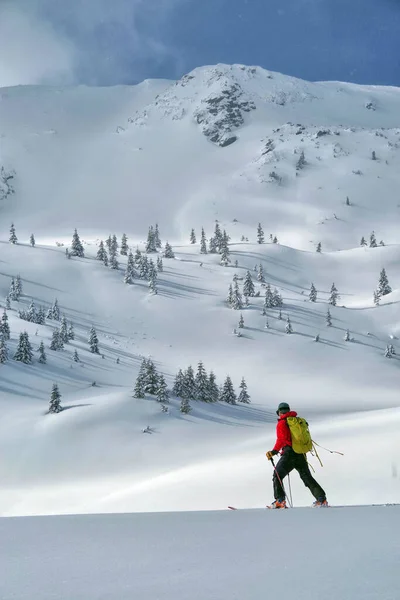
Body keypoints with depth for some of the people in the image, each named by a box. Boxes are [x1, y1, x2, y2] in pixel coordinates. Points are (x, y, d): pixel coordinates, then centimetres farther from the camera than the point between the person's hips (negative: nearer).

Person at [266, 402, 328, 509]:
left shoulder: (281, 423, -5)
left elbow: (281, 440, -18)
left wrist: (274, 451, -17)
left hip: (289, 454, -6)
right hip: (301, 454, 6)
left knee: (277, 476, 5)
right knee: (307, 477, 15)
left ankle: (280, 500, -7)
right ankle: (321, 499, 12)